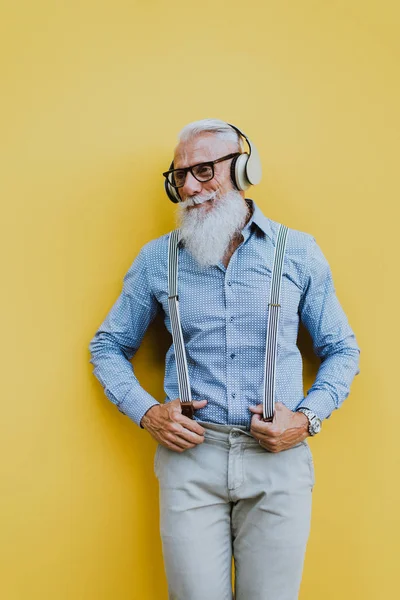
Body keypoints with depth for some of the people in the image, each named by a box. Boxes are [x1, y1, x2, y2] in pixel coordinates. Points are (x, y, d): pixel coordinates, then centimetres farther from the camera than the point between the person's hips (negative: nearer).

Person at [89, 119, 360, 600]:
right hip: (190, 454, 0)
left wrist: (308, 417, -5)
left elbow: (342, 349, 11)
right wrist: (146, 412, -2)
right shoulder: (157, 259, 5)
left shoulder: (300, 252, 3)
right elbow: (109, 345, 14)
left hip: (278, 455, 0)